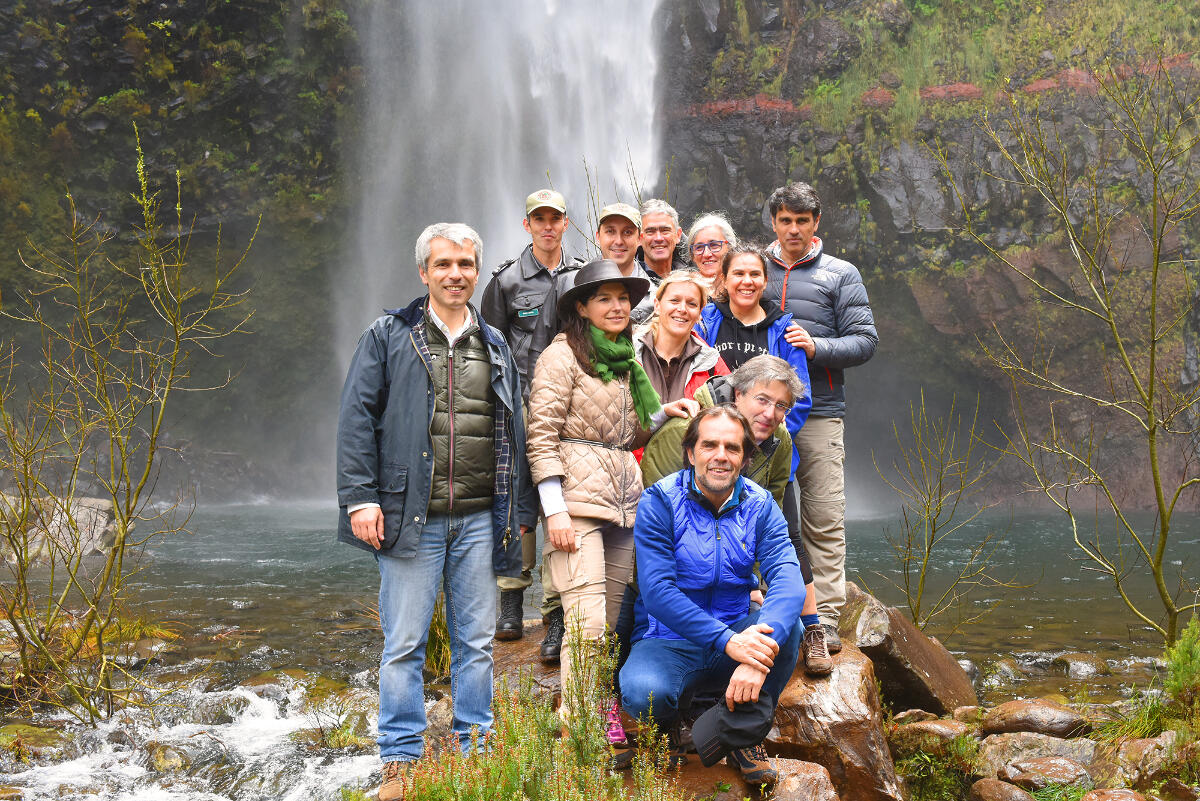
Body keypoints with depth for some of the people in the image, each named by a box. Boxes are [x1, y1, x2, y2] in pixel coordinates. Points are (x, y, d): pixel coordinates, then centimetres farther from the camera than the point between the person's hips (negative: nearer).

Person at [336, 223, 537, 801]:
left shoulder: (495, 346, 16)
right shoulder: (389, 337, 4)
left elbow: (513, 432, 19)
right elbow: (357, 419, -1)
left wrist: (520, 508, 14)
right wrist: (360, 498, -10)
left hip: (478, 520, 3)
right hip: (411, 518, -3)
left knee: (476, 643, 8)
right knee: (403, 644, 1)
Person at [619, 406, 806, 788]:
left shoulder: (760, 506, -2)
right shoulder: (659, 503, -10)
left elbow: (787, 577, -18)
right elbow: (656, 591, -21)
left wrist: (762, 644, -39)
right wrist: (728, 641, -34)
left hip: (739, 634, 3)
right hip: (672, 641, -3)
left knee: (787, 626, -27)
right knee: (643, 692, -33)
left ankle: (742, 733, -10)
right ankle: (669, 734, 3)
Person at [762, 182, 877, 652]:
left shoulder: (840, 274, 7)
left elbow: (865, 341, 1)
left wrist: (816, 347, -15)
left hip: (819, 412, -2)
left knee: (825, 520, -5)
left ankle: (824, 617, -1)